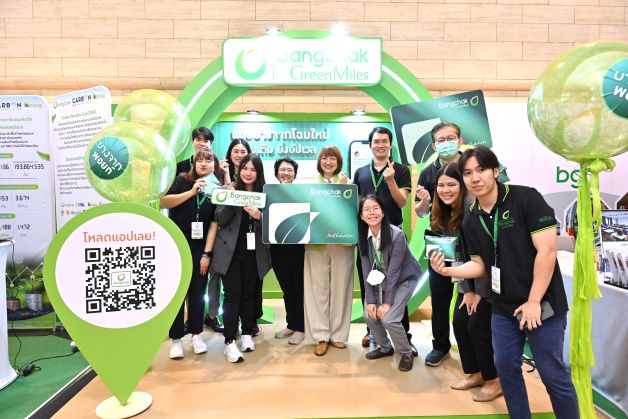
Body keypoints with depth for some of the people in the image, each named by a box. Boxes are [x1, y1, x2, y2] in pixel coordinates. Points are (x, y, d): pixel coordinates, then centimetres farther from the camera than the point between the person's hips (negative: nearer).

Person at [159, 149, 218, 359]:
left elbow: (214, 223, -2)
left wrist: (206, 253, -7)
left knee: (198, 292, 7)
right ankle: (176, 339, 14)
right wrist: (192, 192, -19)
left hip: (200, 249, 1)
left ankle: (196, 335, 23)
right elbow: (162, 202, -14)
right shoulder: (181, 180, 0)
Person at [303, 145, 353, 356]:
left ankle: (337, 334, 18)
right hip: (316, 242, 0)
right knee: (318, 289, 1)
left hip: (342, 242, 0)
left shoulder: (348, 183, 8)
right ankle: (321, 336, 11)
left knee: (340, 289, 5)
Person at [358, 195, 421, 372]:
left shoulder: (397, 235, -27)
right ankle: (385, 347, 21)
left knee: (388, 318, -17)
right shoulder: (362, 236, -12)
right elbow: (367, 270, -9)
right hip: (382, 280, 5)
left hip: (405, 279, -5)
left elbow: (394, 271, -24)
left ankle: (406, 353, 10)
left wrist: (387, 302, -20)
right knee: (369, 315, -6)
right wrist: (370, 300, -12)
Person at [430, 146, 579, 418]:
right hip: (503, 307, 6)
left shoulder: (526, 198, -15)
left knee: (553, 374, 5)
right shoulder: (471, 221, 3)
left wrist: (534, 302, -16)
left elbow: (547, 251, -18)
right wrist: (448, 270, -11)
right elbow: (480, 265, 8)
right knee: (506, 366, 14)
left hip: (542, 304, -5)